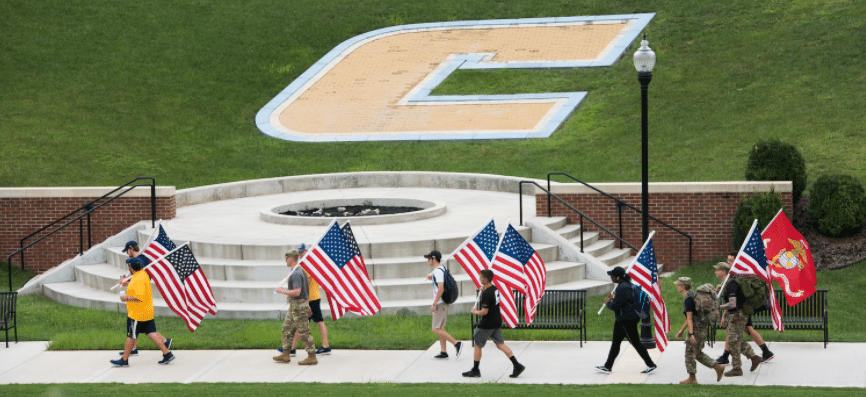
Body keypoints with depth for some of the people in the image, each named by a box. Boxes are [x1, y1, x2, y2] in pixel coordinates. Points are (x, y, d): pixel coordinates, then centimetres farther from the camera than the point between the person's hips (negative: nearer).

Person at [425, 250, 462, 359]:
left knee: (436, 329, -10)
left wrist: (434, 304, -23)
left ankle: (456, 343, -10)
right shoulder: (441, 269, 13)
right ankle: (443, 352, 17)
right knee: (440, 328, 14)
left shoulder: (438, 271, -18)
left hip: (440, 304, -10)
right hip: (442, 303, 10)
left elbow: (441, 289, -26)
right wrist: (431, 277, 15)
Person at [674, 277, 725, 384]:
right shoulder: (691, 295, 15)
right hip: (702, 328, 10)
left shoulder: (688, 299, -16)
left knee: (690, 353, 1)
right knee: (698, 354, 16)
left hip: (697, 328, -10)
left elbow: (689, 318, -20)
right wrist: (681, 330, 25)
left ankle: (692, 378, 9)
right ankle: (718, 367, 13)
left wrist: (691, 334, -22)